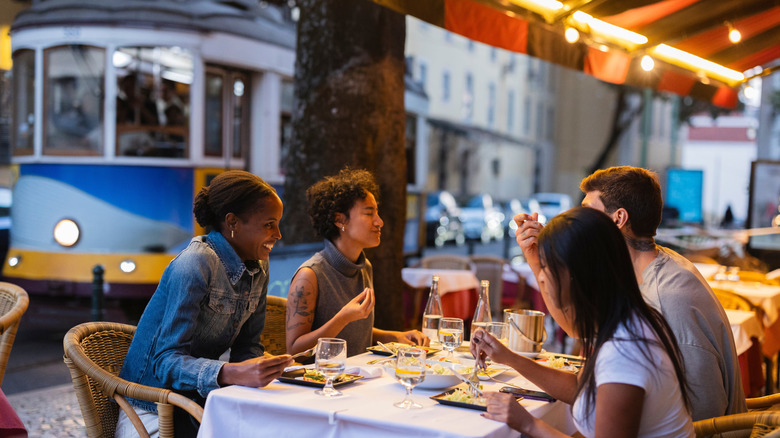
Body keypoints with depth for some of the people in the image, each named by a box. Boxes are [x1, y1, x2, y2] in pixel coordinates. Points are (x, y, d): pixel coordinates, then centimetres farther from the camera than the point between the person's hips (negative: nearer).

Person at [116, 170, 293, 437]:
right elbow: (166, 361, -25)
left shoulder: (259, 267, 4)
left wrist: (273, 366, -12)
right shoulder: (194, 266, -21)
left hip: (201, 400, 7)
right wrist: (233, 374, -40)